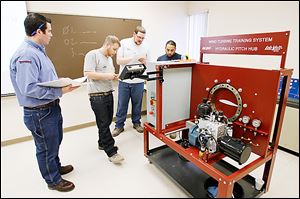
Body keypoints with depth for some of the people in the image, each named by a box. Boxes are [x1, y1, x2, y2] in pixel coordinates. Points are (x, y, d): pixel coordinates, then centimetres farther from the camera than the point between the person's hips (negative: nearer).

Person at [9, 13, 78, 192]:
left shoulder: (38, 51, 8)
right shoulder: (26, 54, -23)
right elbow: (28, 88, -29)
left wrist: (62, 84, 2)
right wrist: (60, 91, -25)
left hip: (52, 107, 10)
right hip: (40, 113, -9)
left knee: (55, 142, 27)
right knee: (47, 148, 12)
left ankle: (56, 167, 51)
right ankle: (53, 180, 35)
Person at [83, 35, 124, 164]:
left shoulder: (109, 58, 19)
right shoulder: (92, 55, -7)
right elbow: (88, 73, -17)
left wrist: (114, 76, 3)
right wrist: (107, 76, -17)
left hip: (109, 94, 8)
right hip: (97, 96, -8)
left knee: (107, 122, 15)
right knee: (103, 124, -4)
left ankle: (102, 143, 33)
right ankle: (111, 152, 2)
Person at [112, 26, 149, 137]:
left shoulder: (144, 47, 6)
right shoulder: (124, 43, -4)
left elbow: (146, 64, 12)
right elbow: (119, 61, -9)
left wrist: (143, 60, -11)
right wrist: (133, 58, -19)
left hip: (138, 81, 2)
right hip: (124, 80, -2)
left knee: (137, 104, 13)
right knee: (122, 105, 7)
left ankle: (136, 123, 31)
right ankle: (119, 125, 21)